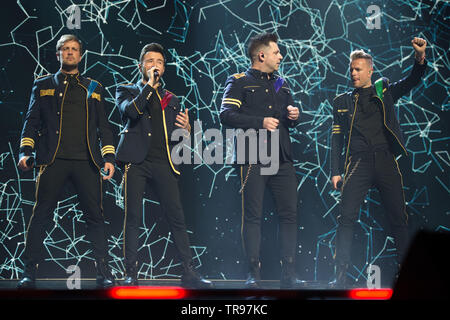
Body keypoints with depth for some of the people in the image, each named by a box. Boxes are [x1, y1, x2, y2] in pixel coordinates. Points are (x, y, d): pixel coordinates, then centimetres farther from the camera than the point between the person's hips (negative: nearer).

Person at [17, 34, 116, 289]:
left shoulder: (93, 88, 20)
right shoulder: (43, 85, 17)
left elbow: (103, 126, 17)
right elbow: (32, 121, 12)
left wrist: (109, 157, 5)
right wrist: (26, 151, -2)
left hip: (87, 162, 1)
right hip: (53, 160, -1)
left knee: (95, 215, -3)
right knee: (41, 214, -5)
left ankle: (104, 274, 1)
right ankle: (30, 272, 1)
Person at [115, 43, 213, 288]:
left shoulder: (171, 99, 23)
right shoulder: (127, 91, 13)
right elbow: (131, 111, -11)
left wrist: (186, 129, -1)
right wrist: (150, 85, -7)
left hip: (163, 162, 3)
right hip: (137, 160, -3)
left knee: (177, 217, -3)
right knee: (133, 217, -4)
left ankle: (188, 272, -2)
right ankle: (131, 273, 0)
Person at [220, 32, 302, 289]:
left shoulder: (282, 84, 22)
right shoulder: (239, 82, 3)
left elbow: (291, 118, 29)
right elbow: (227, 115, -9)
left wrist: (294, 116, 5)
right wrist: (260, 122, -15)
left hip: (282, 159, 5)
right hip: (253, 159, -5)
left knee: (290, 214, 1)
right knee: (253, 216, -4)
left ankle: (289, 274, 4)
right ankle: (254, 274, -1)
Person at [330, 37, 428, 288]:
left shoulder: (385, 91, 13)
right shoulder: (342, 102, 16)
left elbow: (411, 81, -1)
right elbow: (337, 138, 14)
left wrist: (420, 59, -21)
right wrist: (336, 171, 4)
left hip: (386, 161, 0)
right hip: (358, 163, 0)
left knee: (399, 217, 1)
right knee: (347, 218, -11)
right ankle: (342, 273, -11)